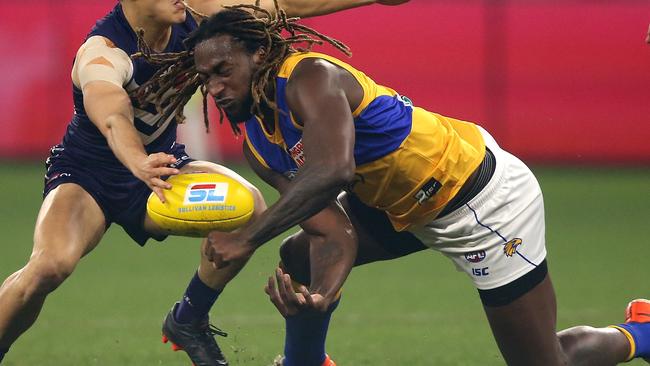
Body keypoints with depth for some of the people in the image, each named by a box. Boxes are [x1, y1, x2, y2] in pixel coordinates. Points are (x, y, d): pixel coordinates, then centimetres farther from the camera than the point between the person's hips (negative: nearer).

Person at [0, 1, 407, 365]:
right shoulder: (101, 52, -30)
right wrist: (140, 165, -72)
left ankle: (189, 322, -1)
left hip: (158, 162, 6)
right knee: (51, 264, -34)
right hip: (86, 174, -5)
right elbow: (111, 116, -51)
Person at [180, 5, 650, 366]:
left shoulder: (309, 76, -28)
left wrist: (248, 238, -41)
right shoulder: (260, 145, -2)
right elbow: (334, 233, -11)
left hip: (486, 201, -8)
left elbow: (332, 171, -45)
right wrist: (321, 293, -32)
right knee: (300, 258, 4)